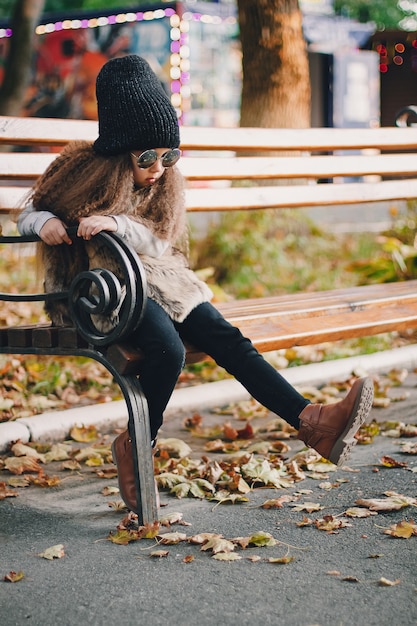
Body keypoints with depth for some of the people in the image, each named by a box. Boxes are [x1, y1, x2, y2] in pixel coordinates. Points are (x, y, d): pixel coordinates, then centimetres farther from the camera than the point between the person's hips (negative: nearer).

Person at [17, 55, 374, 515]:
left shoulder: (163, 184, 7)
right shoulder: (84, 172, -4)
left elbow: (159, 242, -7)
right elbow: (28, 213, 5)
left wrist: (116, 223, -28)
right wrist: (46, 223, -21)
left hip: (156, 282, 5)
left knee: (227, 340, -17)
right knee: (168, 348, -32)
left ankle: (313, 422, -25)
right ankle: (136, 447, -10)